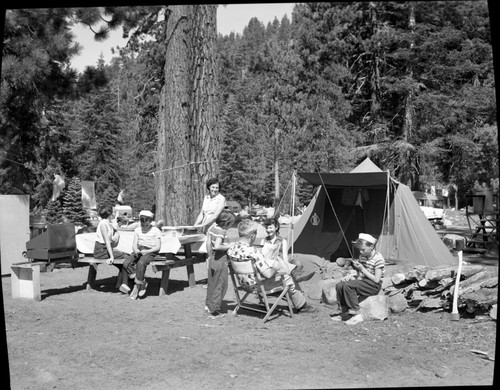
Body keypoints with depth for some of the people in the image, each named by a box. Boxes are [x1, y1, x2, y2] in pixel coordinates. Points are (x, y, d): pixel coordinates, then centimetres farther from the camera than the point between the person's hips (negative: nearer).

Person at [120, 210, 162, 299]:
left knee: (140, 263, -35)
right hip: (138, 251, 5)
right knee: (126, 263, -23)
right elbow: (134, 244, 9)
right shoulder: (137, 230, 15)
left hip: (150, 252, -5)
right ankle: (143, 283, -18)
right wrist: (135, 250, -15)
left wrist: (146, 251, -19)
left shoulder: (155, 231, 1)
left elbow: (158, 247, -5)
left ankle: (137, 286, -21)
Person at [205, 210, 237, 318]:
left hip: (213, 259, 8)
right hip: (220, 261, -8)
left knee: (212, 283, 21)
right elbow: (217, 246, -33)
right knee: (220, 285, 4)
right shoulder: (222, 231, -21)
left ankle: (208, 304, 35)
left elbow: (208, 243, 10)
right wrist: (228, 246, -20)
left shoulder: (212, 227, 5)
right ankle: (214, 310, 9)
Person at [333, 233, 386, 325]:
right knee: (339, 285, -12)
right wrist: (351, 276, -4)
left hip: (373, 286, -8)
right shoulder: (362, 256, 10)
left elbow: (376, 280, -18)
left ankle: (357, 315, -25)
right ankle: (345, 312, -2)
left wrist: (362, 269, -20)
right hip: (362, 281, 8)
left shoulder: (378, 259, -15)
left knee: (347, 285, -30)